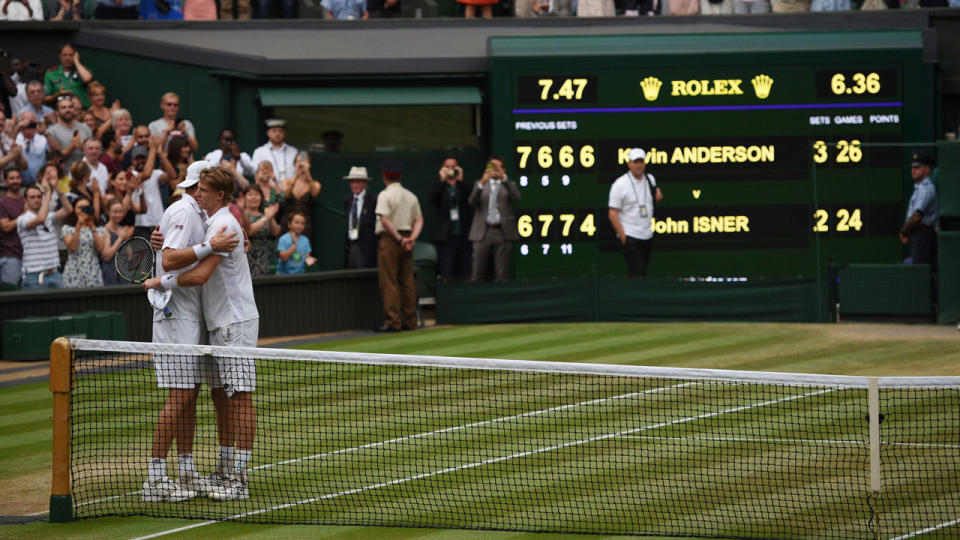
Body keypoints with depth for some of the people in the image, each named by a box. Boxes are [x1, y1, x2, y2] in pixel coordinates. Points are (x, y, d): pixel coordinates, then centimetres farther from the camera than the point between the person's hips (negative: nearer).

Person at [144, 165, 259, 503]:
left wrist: (161, 283, -13)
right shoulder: (212, 222, 15)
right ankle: (227, 470, 18)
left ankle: (240, 480, -11)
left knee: (239, 398, -9)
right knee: (222, 396, 12)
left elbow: (201, 274, -24)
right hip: (219, 323, 10)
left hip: (236, 322, -10)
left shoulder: (224, 224, -16)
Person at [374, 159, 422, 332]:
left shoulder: (385, 195, -8)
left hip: (390, 239, -6)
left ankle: (393, 322, -10)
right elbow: (419, 220, 8)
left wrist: (399, 239, -14)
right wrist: (412, 238, -4)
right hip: (407, 239, 6)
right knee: (407, 282, 9)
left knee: (389, 282, -5)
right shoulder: (411, 196, 13)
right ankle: (410, 321, 10)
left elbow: (385, 220, -19)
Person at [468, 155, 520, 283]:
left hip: (503, 233, 0)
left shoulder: (509, 185, 13)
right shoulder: (479, 184, 15)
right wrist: (482, 183, -16)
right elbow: (472, 201, -2)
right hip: (482, 232, 0)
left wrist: (503, 177, -18)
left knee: (502, 275, -1)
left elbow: (516, 196, -9)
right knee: (477, 274, -4)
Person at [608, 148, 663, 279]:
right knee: (637, 276, -14)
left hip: (647, 235, 6)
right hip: (630, 237, -6)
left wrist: (658, 196, 0)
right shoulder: (620, 184, -11)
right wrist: (623, 238, -16)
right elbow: (612, 214, -11)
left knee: (643, 272, 11)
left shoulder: (650, 179, 8)